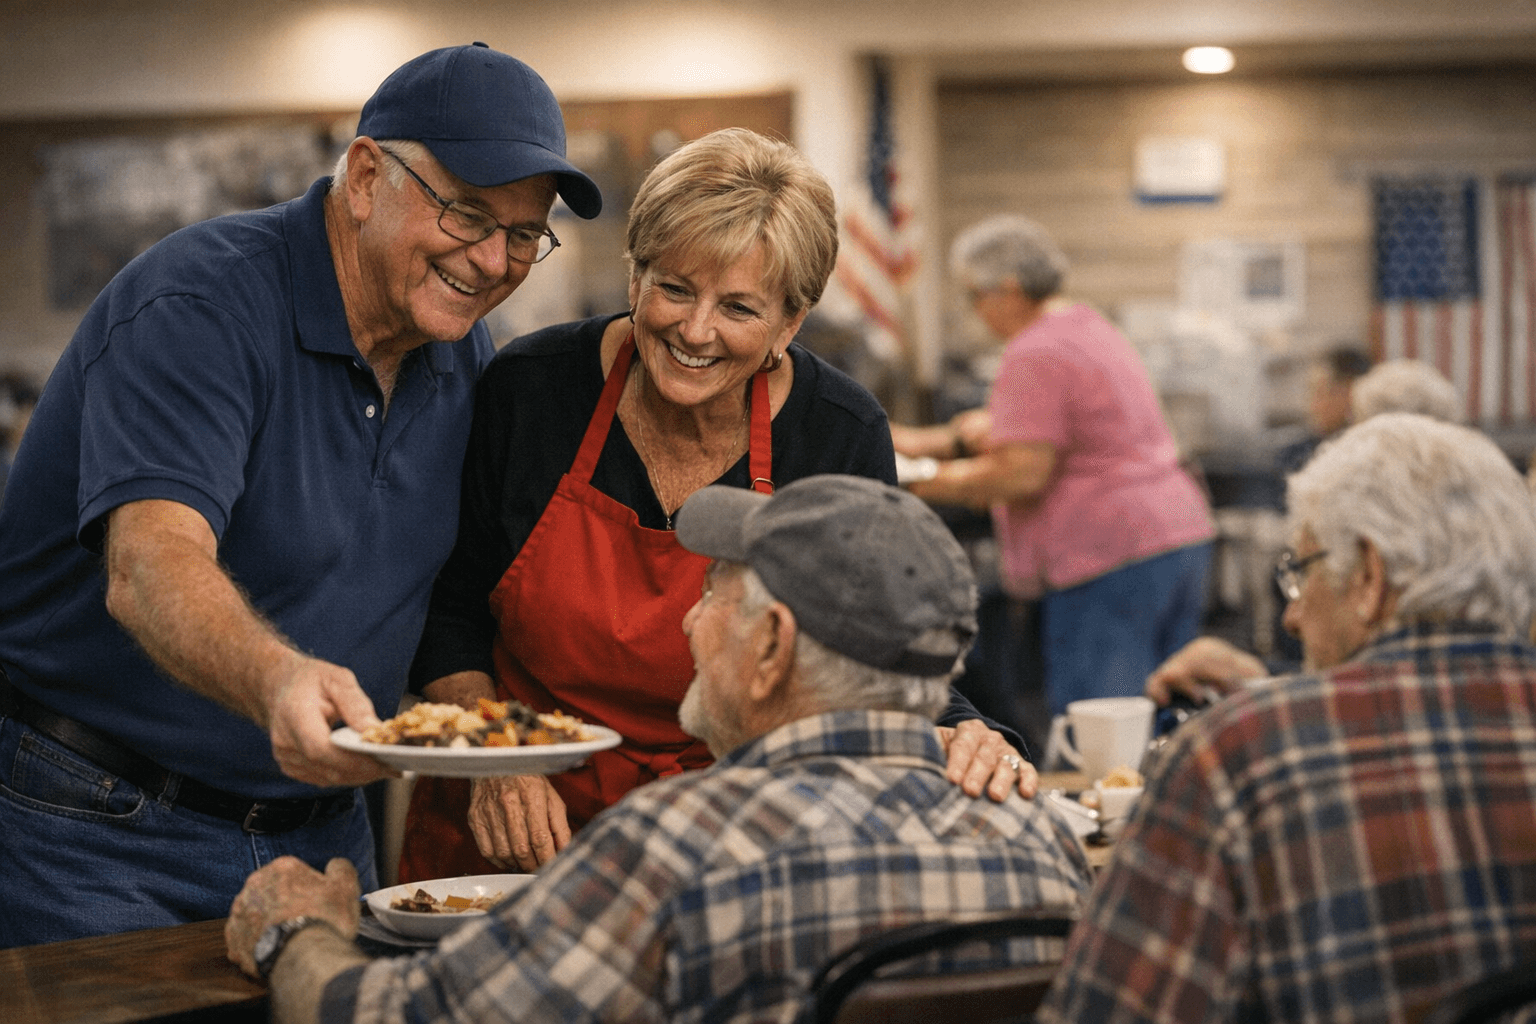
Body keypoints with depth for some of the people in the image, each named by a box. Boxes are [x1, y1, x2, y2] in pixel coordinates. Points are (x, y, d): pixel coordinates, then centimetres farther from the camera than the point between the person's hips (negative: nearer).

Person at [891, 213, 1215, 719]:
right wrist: (927, 441, 23)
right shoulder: (1089, 327, 19)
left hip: (1112, 560, -10)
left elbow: (1023, 474, -17)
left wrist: (924, 485, -6)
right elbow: (1026, 426, 26)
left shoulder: (1034, 357, -12)